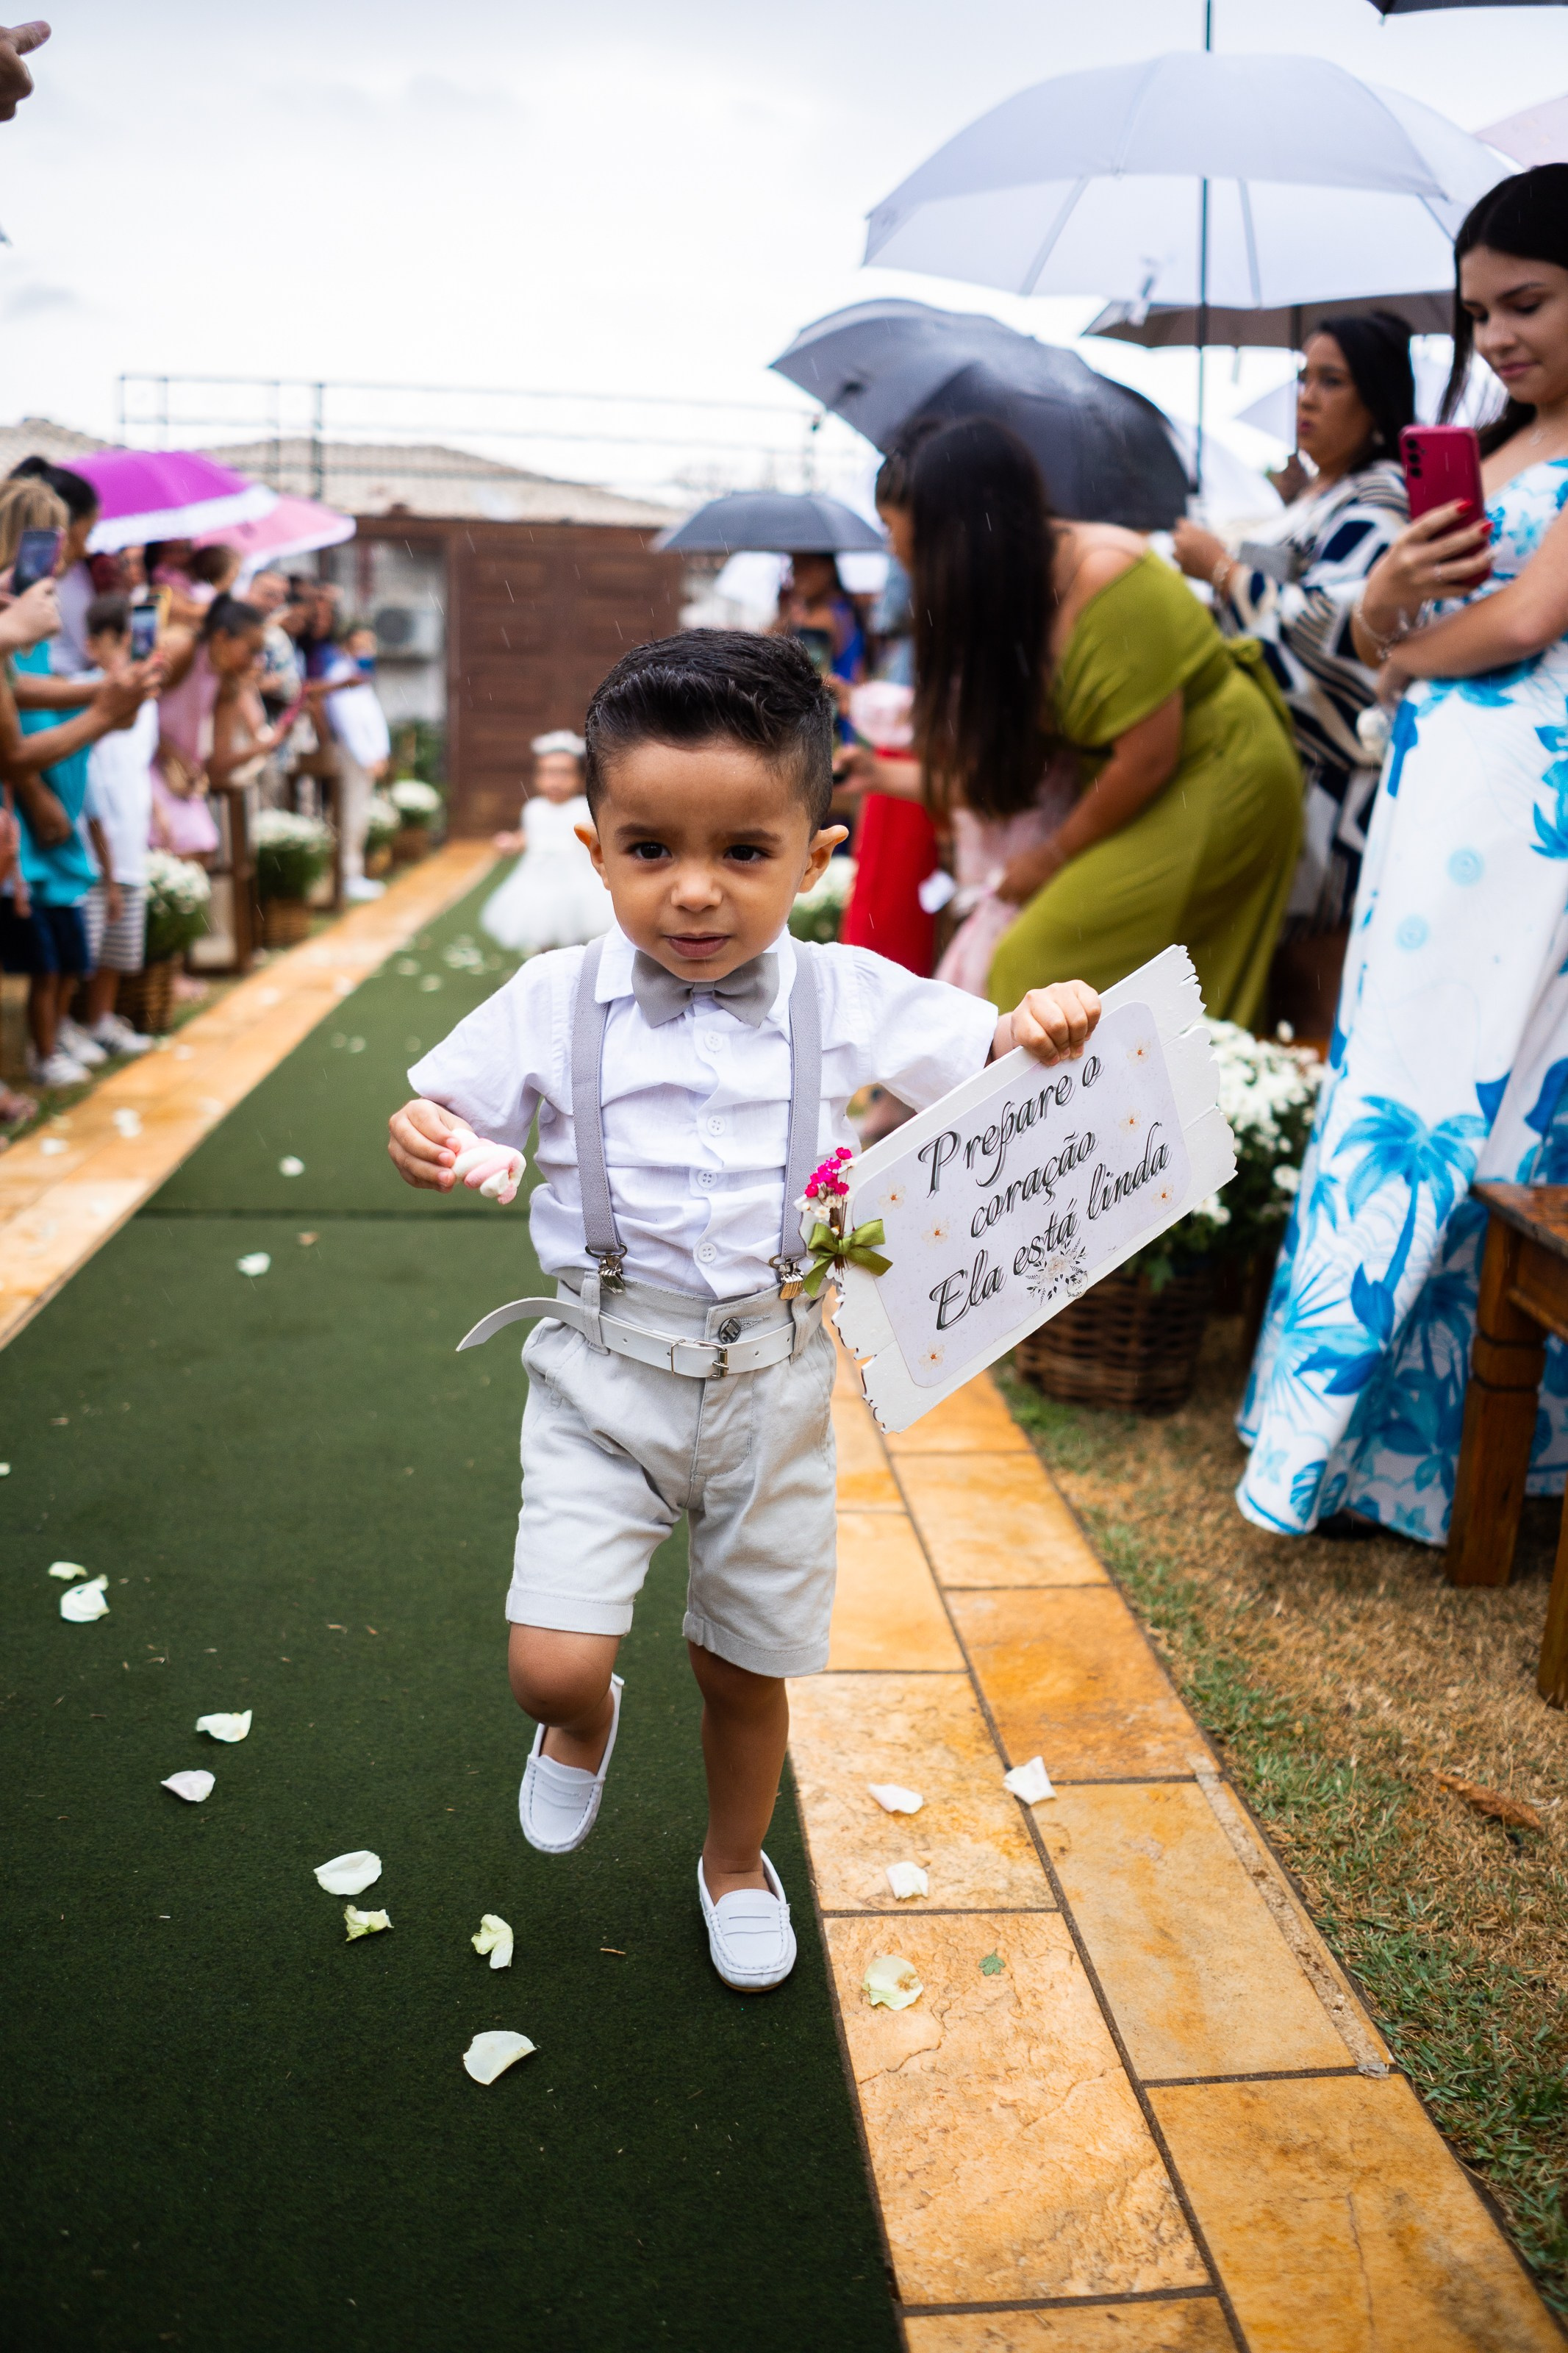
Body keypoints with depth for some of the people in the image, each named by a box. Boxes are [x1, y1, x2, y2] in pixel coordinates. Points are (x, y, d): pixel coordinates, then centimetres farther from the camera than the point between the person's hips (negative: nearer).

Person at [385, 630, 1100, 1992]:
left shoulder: (847, 998, -6)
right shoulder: (555, 1004, -8)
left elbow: (988, 1058, 5)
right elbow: (456, 1109, 3)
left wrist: (1046, 1026, -18)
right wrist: (423, 1139, -20)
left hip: (773, 1381, 1)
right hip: (605, 1378, -1)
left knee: (748, 1665, 16)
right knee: (551, 1663, -11)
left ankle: (736, 1862, 47)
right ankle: (583, 1725, 30)